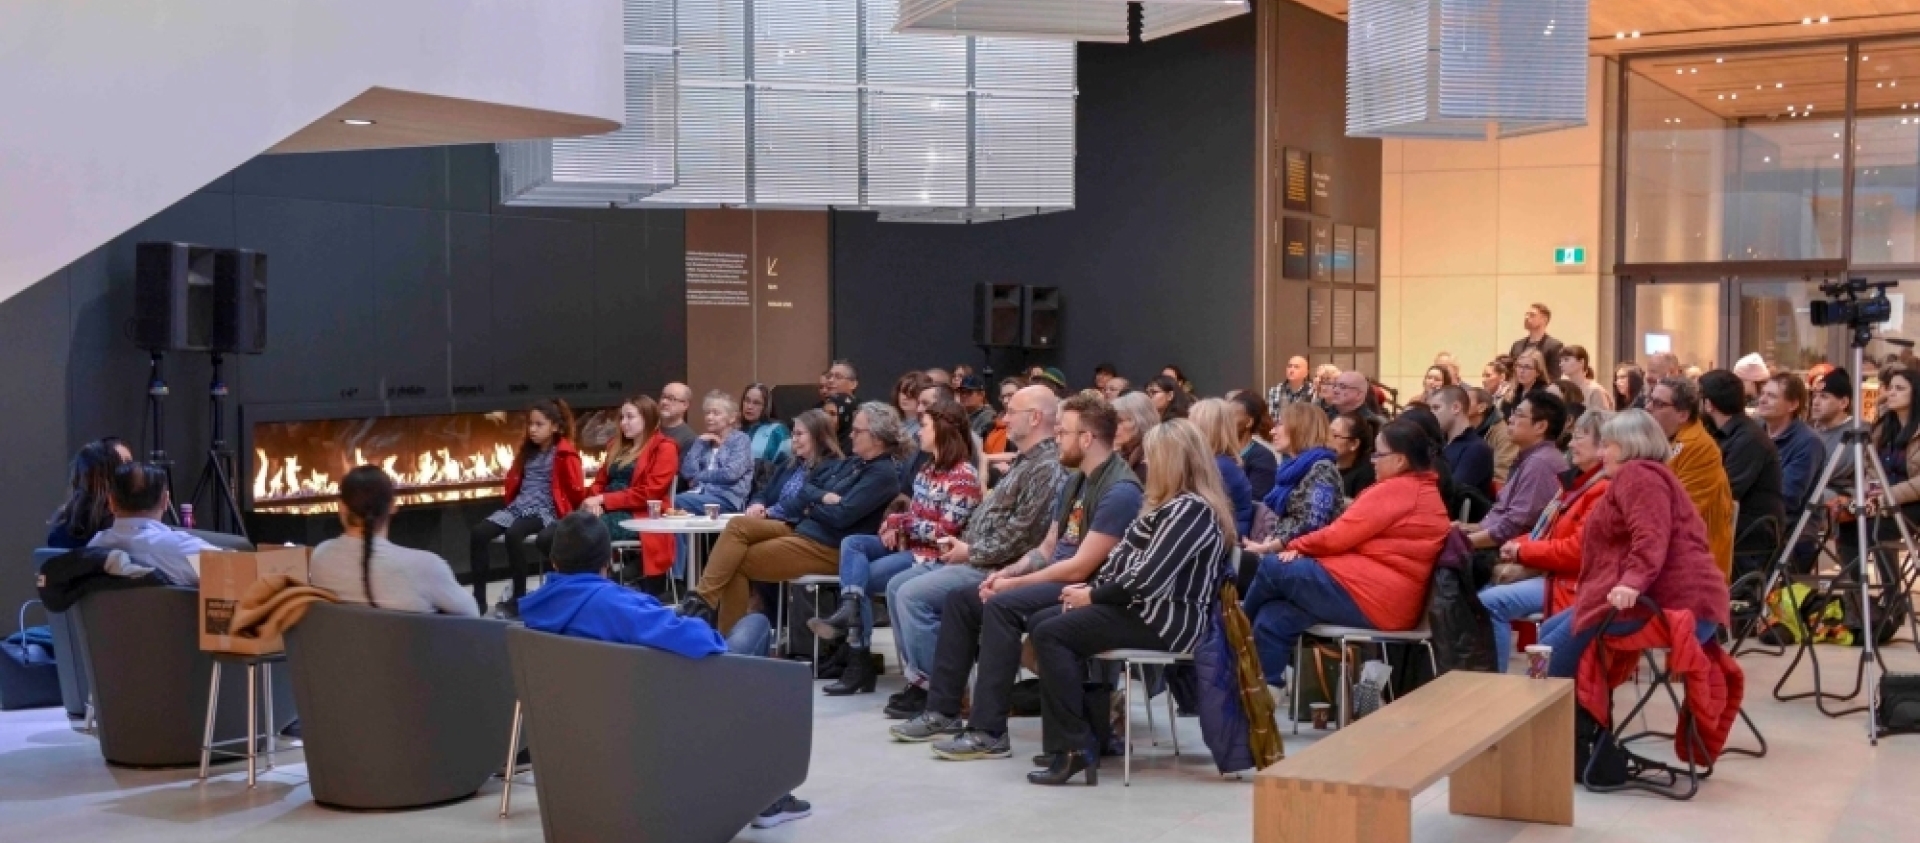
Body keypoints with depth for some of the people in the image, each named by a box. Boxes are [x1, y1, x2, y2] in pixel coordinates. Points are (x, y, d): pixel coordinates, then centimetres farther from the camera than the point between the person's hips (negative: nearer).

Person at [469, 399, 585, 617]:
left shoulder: (564, 454, -4)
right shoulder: (528, 450, 19)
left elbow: (577, 490, -6)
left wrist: (568, 513, 6)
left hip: (546, 510, -7)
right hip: (519, 506, 7)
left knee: (513, 534, -35)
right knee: (479, 532, -18)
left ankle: (518, 597, -24)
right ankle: (478, 597, -16)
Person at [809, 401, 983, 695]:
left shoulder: (964, 476, -14)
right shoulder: (928, 468, 16)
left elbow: (945, 531, -19)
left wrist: (898, 521, -12)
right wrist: (897, 527, -7)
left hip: (936, 555, -9)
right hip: (910, 544, 9)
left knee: (861, 576, -17)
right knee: (851, 543, -14)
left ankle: (859, 659, -15)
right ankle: (851, 609, -35)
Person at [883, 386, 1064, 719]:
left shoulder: (1046, 467, -17)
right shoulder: (1023, 461, 18)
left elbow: (1018, 536, -23)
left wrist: (971, 552, -13)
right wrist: (963, 543, 7)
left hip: (996, 569, -11)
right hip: (976, 561, 11)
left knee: (913, 595, -19)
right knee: (898, 586, 7)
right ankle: (917, 676, 7)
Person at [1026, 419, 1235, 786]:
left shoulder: (1191, 509, -17)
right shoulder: (1173, 504, 16)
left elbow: (1148, 579, -23)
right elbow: (1127, 554, 16)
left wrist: (1092, 596, -11)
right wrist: (1090, 587, 0)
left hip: (1167, 619, -11)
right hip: (1145, 608, 11)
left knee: (1051, 634, -19)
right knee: (1040, 622, 5)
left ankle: (1074, 749, -17)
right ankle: (1093, 725, 2)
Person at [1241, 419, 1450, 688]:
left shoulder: (1396, 489, -12)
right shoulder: (1424, 490, 19)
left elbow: (1337, 536, -13)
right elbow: (1354, 535, 14)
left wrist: (1296, 546, 5)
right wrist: (1305, 549, 2)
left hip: (1370, 599, -10)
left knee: (1273, 568, -1)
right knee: (1271, 621, 2)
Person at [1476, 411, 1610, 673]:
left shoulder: (1604, 490, -17)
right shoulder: (1582, 483, 17)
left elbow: (1578, 551, -24)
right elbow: (1549, 532, 19)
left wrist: (1524, 552, -13)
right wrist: (1518, 545, -1)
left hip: (1572, 584, -11)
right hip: (1551, 573, 11)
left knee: (1489, 603, -21)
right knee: (1483, 597, 3)